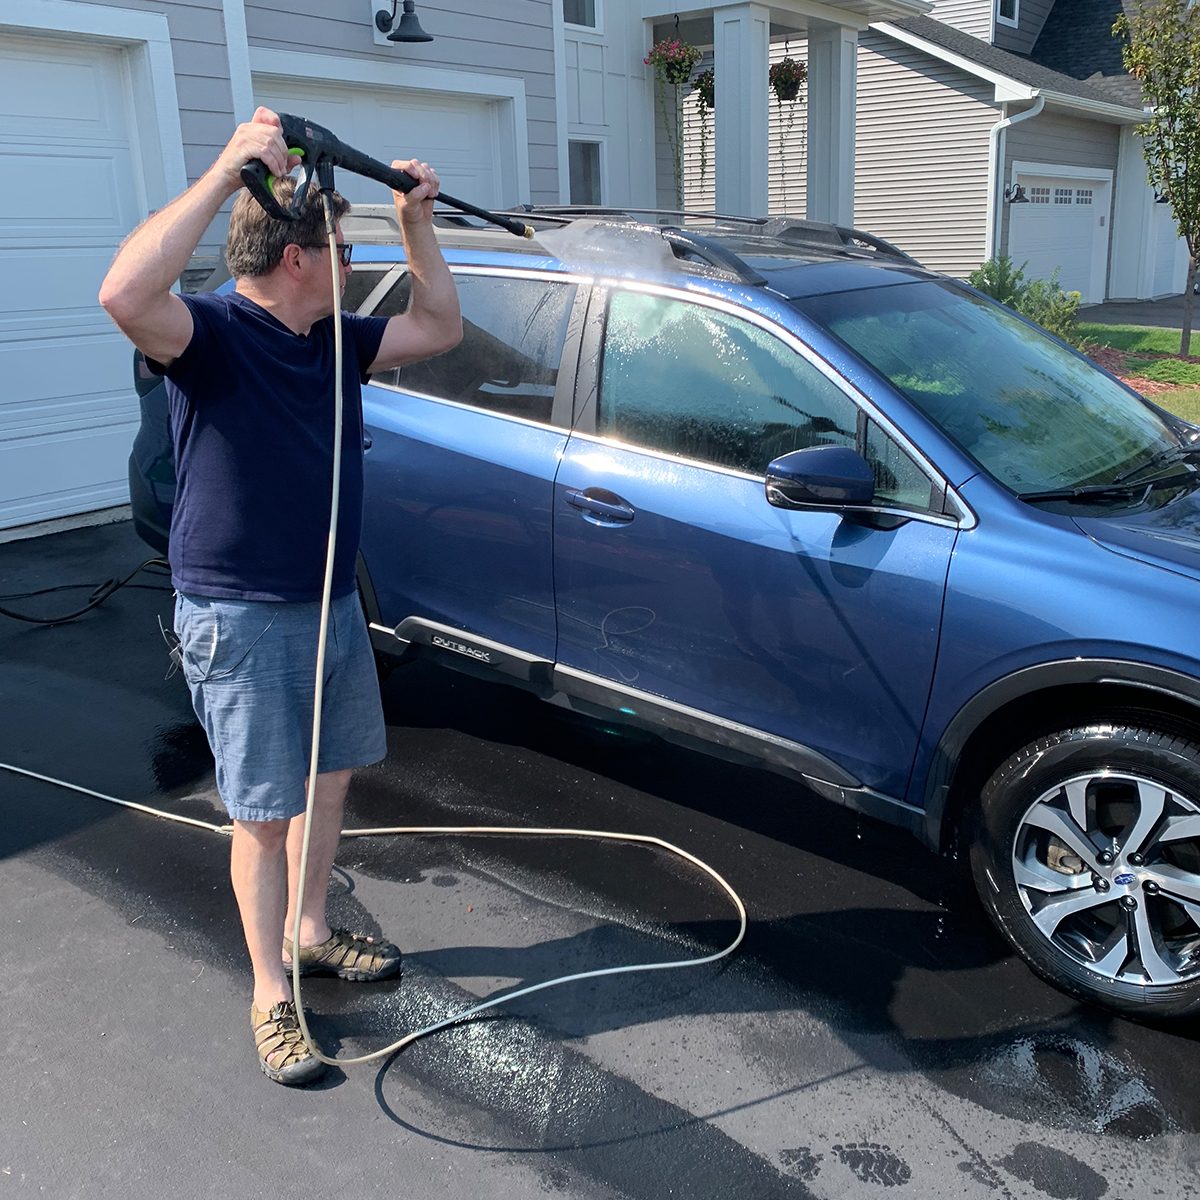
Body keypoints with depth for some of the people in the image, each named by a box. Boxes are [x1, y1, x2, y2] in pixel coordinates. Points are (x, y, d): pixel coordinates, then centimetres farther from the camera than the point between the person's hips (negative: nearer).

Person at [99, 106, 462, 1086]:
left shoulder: (334, 340, 7)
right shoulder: (210, 337, -16)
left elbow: (440, 328, 16)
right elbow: (126, 293, -38)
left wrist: (419, 222, 6)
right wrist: (227, 171, -38)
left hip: (331, 601, 8)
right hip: (241, 619, -8)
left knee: (330, 779, 20)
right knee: (265, 814, 3)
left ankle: (310, 932, 41)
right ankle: (272, 996, 20)